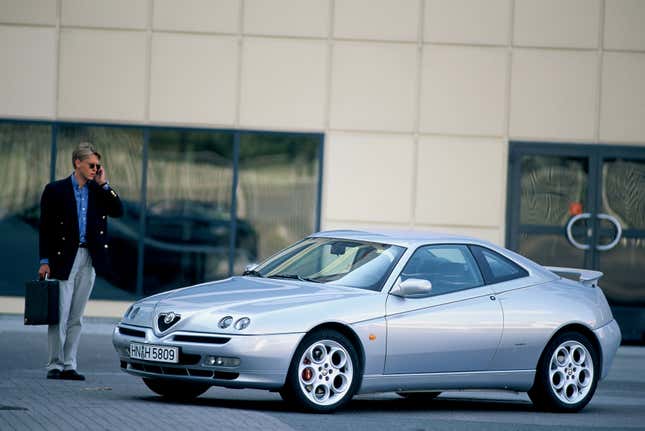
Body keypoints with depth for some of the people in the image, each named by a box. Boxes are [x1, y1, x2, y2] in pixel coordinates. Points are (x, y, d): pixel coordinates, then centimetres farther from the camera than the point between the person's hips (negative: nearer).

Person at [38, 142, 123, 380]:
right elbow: (45, 227, -3)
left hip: (88, 260, 4)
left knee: (76, 318, 7)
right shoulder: (55, 190, -1)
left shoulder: (98, 191, 11)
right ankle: (55, 365, 1)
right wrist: (45, 261, -9)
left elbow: (118, 211, -2)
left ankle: (69, 366, 11)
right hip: (63, 259, -4)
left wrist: (104, 184, -4)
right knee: (60, 316, -4)